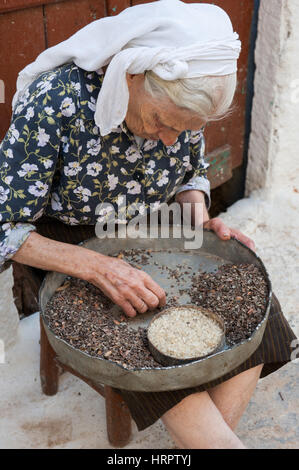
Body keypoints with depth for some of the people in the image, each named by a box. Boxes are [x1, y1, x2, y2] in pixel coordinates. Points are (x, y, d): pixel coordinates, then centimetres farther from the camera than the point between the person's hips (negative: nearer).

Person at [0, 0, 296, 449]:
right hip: (74, 255, -4)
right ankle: (220, 443, -4)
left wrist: (200, 219, -13)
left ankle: (209, 434, 1)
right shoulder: (51, 104, -27)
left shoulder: (183, 102, -11)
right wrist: (99, 268, -34)